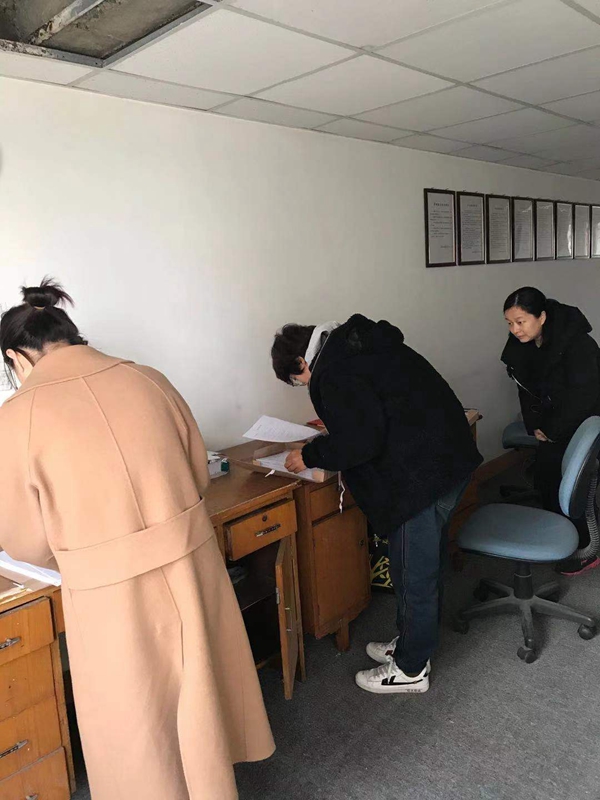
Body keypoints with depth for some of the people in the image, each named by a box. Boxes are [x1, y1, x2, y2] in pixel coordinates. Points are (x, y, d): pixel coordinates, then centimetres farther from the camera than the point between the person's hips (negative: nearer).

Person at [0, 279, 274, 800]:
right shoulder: (148, 380, -1)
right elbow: (199, 474, 6)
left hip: (114, 594, -4)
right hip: (193, 564, 5)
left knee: (137, 726, 22)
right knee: (197, 699, 28)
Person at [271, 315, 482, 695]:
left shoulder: (333, 372, -14)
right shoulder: (362, 344, 16)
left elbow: (360, 442, -20)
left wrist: (309, 456, -5)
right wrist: (328, 436, 21)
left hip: (421, 474, -11)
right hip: (450, 457, 11)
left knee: (413, 571, 5)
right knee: (427, 560, 22)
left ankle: (411, 668, 23)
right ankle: (413, 643, 39)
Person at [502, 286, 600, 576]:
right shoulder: (521, 344, -6)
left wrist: (552, 430, -17)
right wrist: (535, 426, -4)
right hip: (554, 423, 7)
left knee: (563, 486, -7)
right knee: (545, 478, 7)